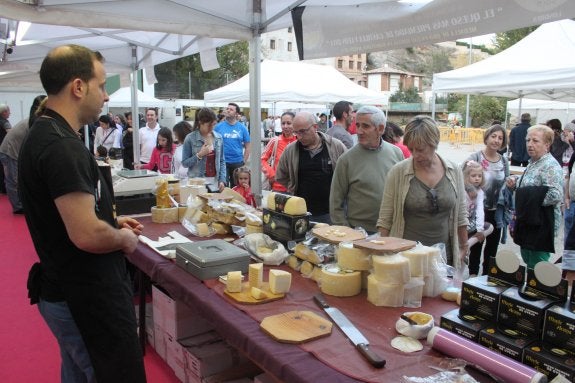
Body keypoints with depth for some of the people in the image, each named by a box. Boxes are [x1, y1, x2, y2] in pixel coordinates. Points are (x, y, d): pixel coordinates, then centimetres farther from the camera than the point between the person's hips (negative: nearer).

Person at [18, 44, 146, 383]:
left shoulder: (42, 135, 8)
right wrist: (124, 238, -11)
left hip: (63, 290, 10)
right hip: (89, 298, -10)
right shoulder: (63, 147, -24)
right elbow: (87, 235, -30)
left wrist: (112, 220, 11)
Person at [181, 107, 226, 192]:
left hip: (215, 181, 3)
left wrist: (222, 180, 0)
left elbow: (222, 161, 9)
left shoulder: (219, 138, 4)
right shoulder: (190, 138, -6)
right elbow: (185, 163, -5)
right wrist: (199, 155, -17)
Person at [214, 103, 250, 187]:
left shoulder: (242, 128, 3)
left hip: (237, 162, 1)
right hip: (222, 162, -1)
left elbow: (247, 146, 6)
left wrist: (244, 161, 0)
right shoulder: (218, 127, 1)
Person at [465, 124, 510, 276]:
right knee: (476, 246, 10)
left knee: (492, 248, 17)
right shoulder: (475, 158, -12)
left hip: (496, 212, 5)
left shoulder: (504, 161, 2)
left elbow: (505, 184, 14)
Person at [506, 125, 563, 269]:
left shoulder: (550, 166, -18)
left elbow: (556, 195, -29)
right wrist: (515, 184, 7)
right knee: (527, 261, 20)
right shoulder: (533, 163, 12)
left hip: (541, 225, -9)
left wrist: (531, 200, -20)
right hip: (528, 222, 10)